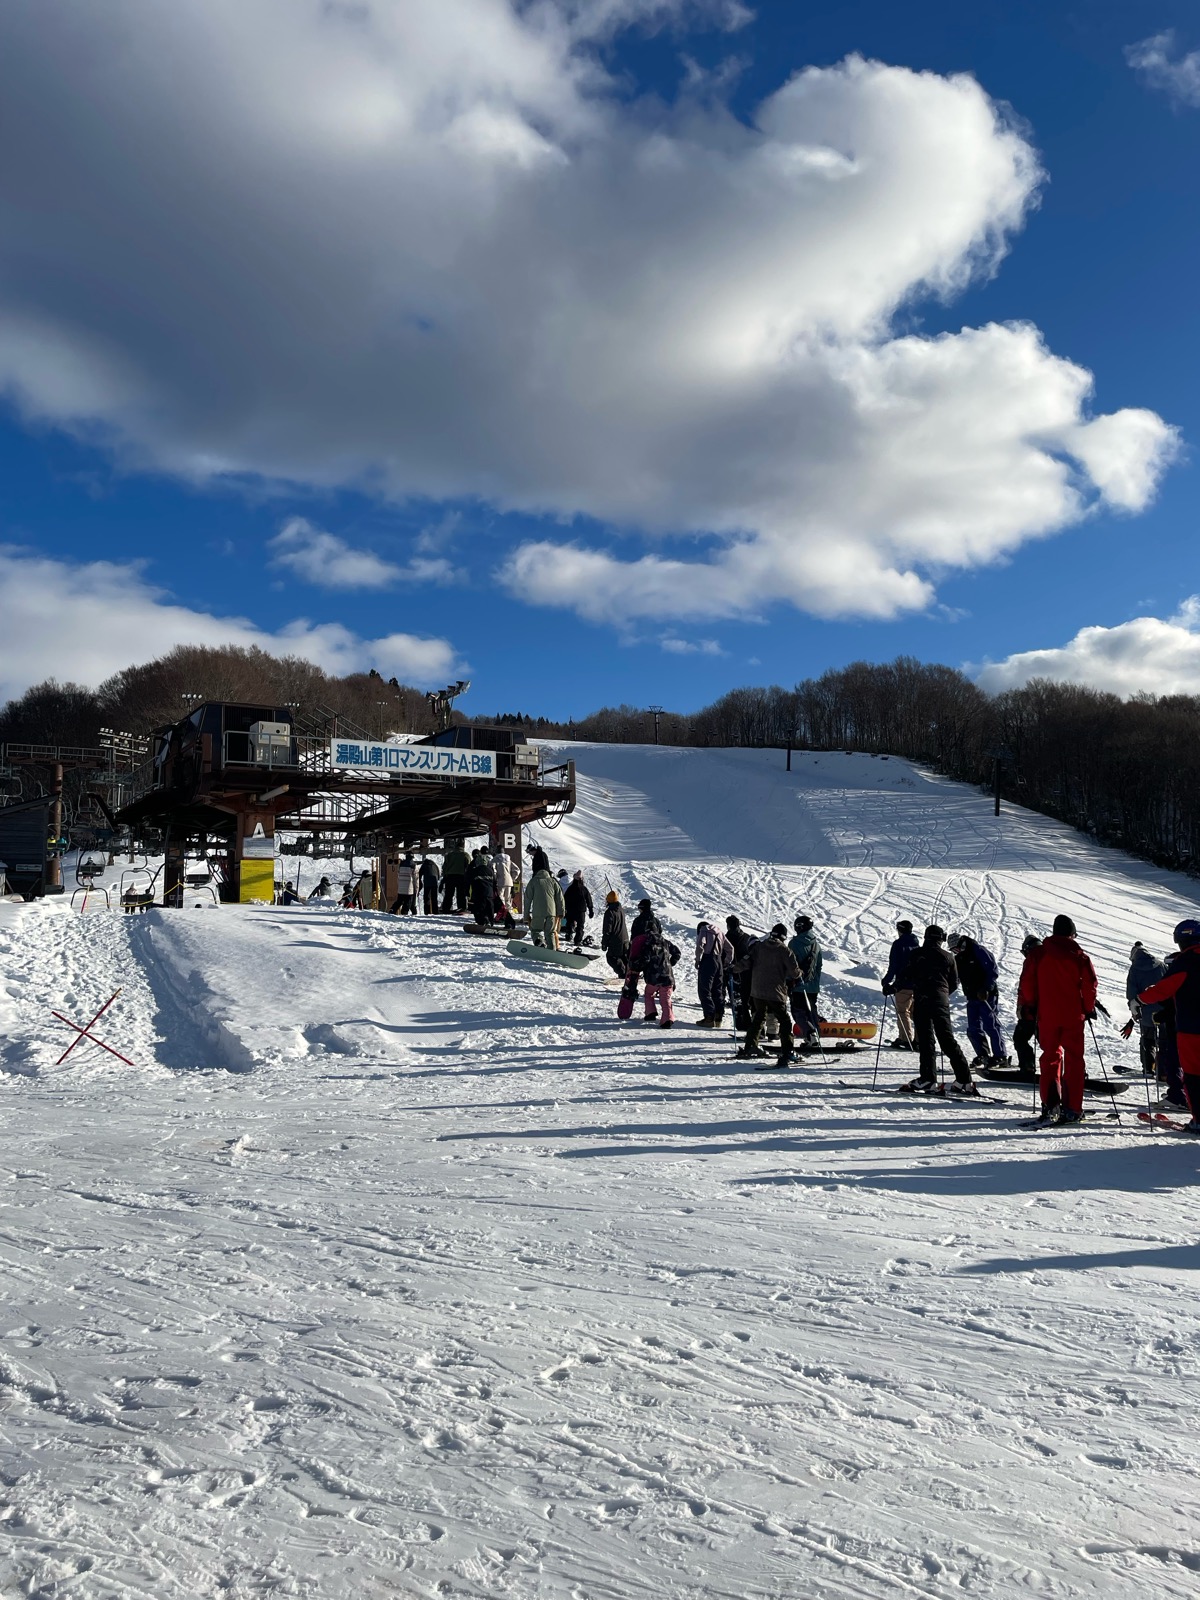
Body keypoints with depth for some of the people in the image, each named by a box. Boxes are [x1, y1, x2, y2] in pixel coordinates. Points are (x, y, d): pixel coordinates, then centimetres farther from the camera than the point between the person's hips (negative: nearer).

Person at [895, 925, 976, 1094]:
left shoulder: (917, 955, 2)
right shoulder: (948, 957, 10)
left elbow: (906, 977, 0)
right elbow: (954, 983, 14)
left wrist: (894, 986, 19)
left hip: (922, 1000, -3)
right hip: (941, 1001, 3)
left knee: (926, 1039, -2)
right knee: (947, 1039, 7)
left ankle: (928, 1078, -10)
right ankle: (964, 1079, 4)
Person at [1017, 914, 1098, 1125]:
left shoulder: (1037, 954, 1)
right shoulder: (1080, 956, -3)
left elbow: (1027, 983, 0)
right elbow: (1089, 985, -3)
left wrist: (1027, 1006, 13)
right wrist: (1089, 1009, 11)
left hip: (1047, 1016, 1)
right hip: (1073, 1016, -1)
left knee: (1050, 1058, 9)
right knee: (1073, 1060, 5)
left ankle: (1050, 1106, 0)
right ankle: (1072, 1109, 3)